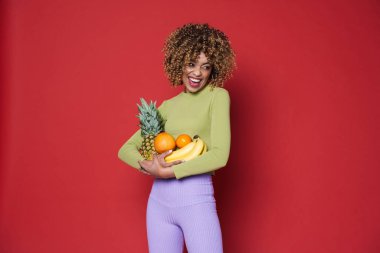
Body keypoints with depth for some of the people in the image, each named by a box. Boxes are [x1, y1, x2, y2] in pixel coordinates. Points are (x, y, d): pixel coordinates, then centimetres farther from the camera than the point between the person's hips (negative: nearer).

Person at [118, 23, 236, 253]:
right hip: (159, 199, 5)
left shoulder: (217, 96, -1)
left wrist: (168, 172, -12)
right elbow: (125, 149, 12)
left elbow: (220, 155, -13)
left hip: (196, 199, -4)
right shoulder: (168, 106, 12)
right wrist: (147, 166, -9)